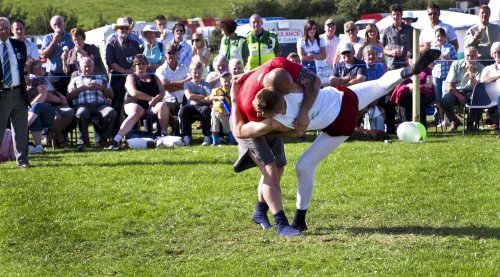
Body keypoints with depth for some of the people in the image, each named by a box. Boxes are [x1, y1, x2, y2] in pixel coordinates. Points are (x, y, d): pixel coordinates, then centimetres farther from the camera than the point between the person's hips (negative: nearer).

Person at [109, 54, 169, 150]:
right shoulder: (131, 77, 11)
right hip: (135, 104, -3)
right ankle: (116, 139, -51)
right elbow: (134, 93, -7)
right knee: (135, 114, -38)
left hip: (151, 106, 3)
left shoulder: (154, 77, 23)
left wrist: (155, 99, -13)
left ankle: (164, 134, -27)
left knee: (163, 105, -31)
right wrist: (151, 98, -10)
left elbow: (162, 92, 10)